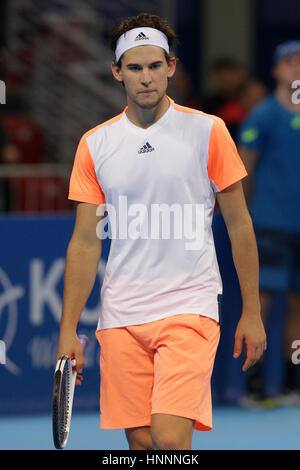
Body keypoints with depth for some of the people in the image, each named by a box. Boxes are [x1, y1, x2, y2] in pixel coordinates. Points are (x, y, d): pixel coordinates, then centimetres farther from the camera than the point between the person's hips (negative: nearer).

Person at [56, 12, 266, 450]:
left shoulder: (207, 132, -1)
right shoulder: (94, 145, 6)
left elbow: (239, 225, 4)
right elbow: (85, 242, 8)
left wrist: (251, 313, 3)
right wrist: (68, 330, 4)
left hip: (189, 309, -3)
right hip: (120, 316, 3)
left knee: (170, 439, -18)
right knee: (141, 442, 4)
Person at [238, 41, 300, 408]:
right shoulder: (263, 116, -3)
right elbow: (243, 169, -1)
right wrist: (245, 214, 0)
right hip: (270, 224, -5)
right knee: (261, 298, -8)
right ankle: (253, 385, -6)